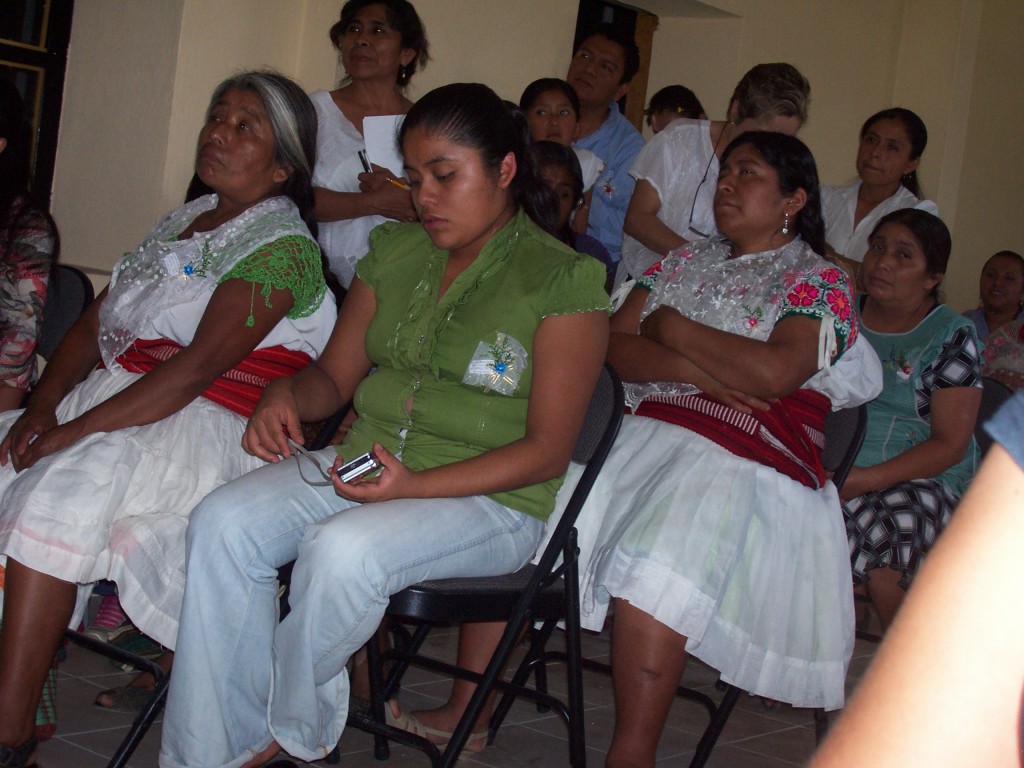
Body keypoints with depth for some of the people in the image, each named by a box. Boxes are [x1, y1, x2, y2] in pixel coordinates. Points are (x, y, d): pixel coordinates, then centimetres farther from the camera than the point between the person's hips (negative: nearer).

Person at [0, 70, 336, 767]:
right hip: (114, 399, 8)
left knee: (65, 485, -31)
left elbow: (202, 364, -18)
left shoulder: (283, 245, -6)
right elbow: (94, 323, 16)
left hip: (211, 429, -8)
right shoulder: (184, 219, 20)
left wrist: (75, 430, -22)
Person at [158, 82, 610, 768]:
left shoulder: (563, 280, -7)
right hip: (365, 458, 6)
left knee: (341, 549, -33)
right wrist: (285, 395, -7)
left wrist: (414, 486, -23)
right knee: (222, 523, -19)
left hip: (492, 498, -6)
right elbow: (336, 375, 18)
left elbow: (547, 452, -11)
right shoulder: (395, 252, 12)